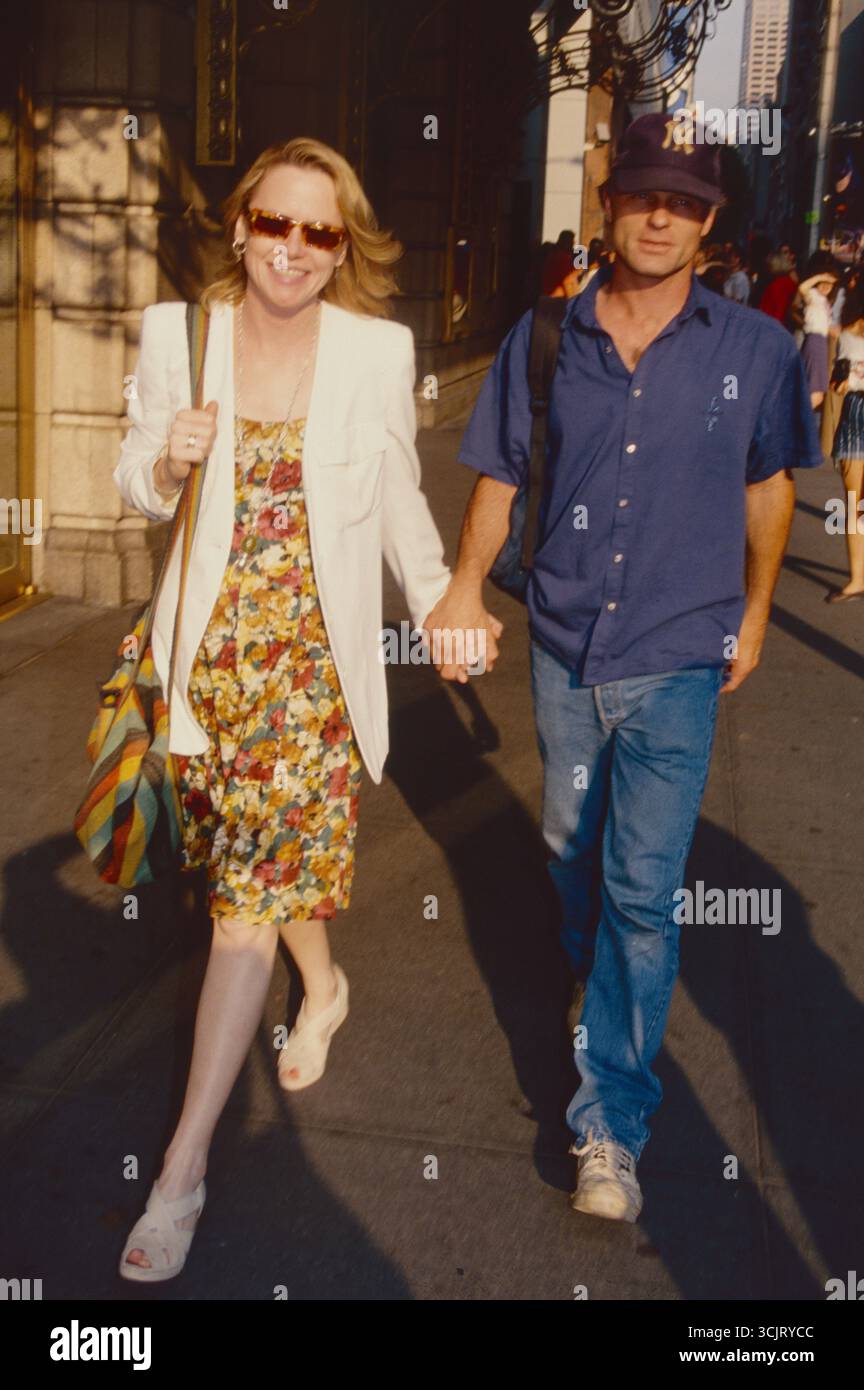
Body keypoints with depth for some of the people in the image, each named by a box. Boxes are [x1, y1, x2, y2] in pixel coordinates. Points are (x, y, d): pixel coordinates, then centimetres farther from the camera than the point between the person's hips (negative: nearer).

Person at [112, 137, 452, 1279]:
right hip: (205, 646, 3)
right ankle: (324, 988, 50)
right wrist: (167, 461, -15)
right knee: (274, 852, 17)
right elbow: (136, 486, 6)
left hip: (314, 651, -2)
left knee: (250, 895, -5)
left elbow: (398, 496, 8)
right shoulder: (177, 332, -2)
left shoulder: (380, 351, -4)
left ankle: (183, 1170, 4)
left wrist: (441, 603, 7)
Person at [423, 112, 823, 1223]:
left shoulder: (754, 349, -4)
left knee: (643, 889, -7)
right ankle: (591, 987, 51)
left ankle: (612, 1121, 5)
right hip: (563, 646, 3)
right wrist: (467, 586, -8)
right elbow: (500, 475, 6)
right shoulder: (543, 341, -1)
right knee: (572, 849, 20)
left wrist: (753, 611, 12)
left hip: (679, 659, -2)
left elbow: (769, 484, 9)